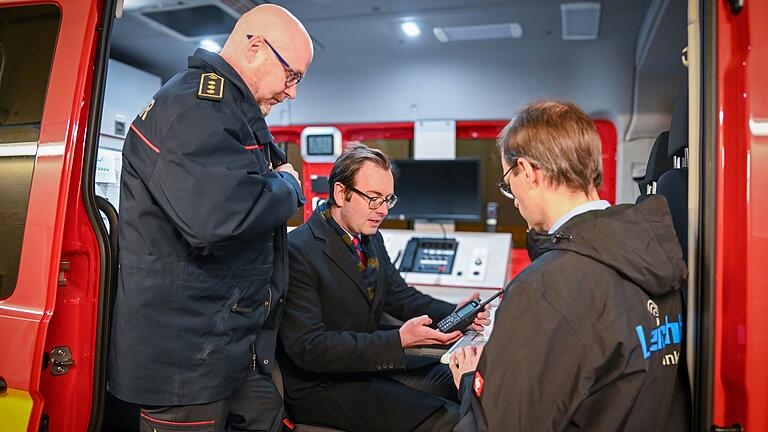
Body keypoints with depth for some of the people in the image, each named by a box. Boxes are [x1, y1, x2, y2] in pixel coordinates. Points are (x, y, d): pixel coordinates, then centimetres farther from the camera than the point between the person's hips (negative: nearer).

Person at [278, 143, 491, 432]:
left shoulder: (371, 238, 6)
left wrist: (454, 314, -5)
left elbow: (401, 296, 14)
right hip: (321, 385, -8)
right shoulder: (298, 251, -20)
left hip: (371, 362, 8)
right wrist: (399, 341, -29)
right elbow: (308, 348, -24)